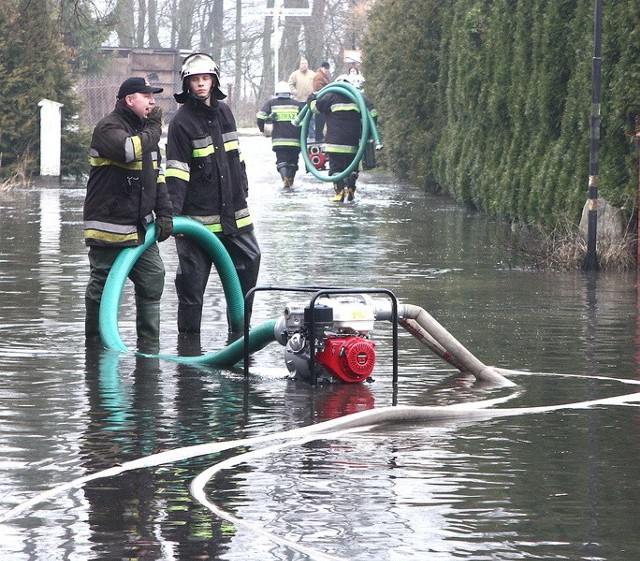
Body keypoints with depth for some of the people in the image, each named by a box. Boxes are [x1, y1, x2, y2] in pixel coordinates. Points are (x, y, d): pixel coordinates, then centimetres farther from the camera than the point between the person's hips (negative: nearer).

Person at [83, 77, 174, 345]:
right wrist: (154, 129, -15)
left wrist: (165, 212, 10)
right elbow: (130, 150, -32)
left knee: (153, 278, 7)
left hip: (140, 226, 8)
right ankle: (95, 340, 8)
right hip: (109, 225, -8)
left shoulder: (143, 129, 16)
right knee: (102, 286, -2)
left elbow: (156, 175, 20)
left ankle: (149, 340, 15)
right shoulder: (109, 128, -12)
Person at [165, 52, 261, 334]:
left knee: (249, 261, 9)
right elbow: (176, 171, -16)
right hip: (198, 214, -6)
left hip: (233, 212, 6)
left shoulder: (224, 112, 10)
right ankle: (188, 333, 6)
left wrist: (243, 191, 22)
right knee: (192, 278, -2)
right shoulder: (182, 121, -9)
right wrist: (171, 212, -24)